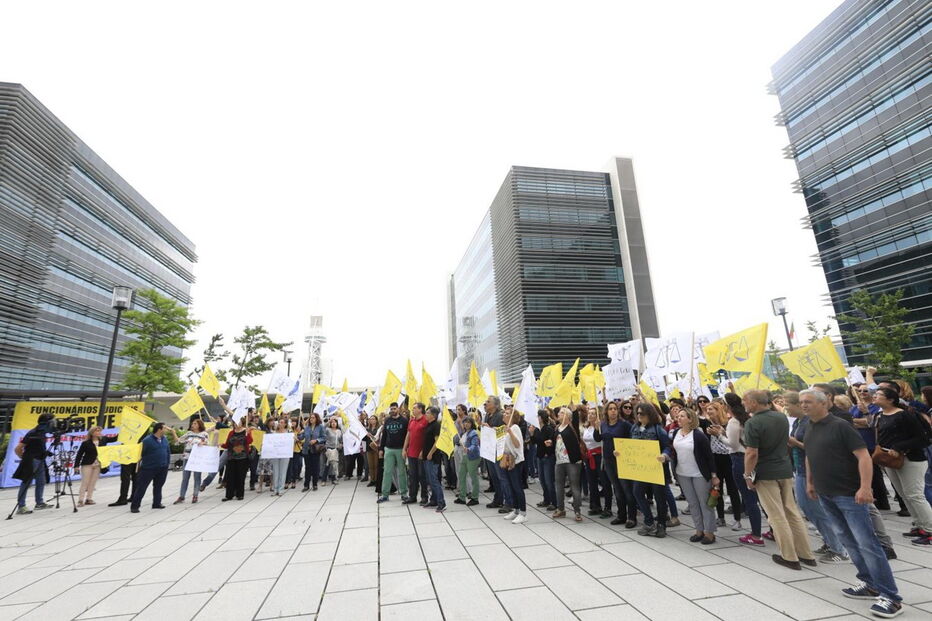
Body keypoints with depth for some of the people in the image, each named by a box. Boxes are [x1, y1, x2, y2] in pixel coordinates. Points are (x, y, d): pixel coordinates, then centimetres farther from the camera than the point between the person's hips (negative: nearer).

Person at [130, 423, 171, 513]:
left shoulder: (165, 439, 5)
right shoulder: (147, 440, -15)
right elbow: (142, 453, -10)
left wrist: (167, 463, 11)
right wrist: (141, 463, -5)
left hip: (162, 468, 6)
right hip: (148, 468, -6)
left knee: (158, 486, 14)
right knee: (141, 487, 1)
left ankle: (157, 503, 24)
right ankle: (134, 506, 11)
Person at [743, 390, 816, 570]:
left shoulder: (753, 423, -20)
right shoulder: (782, 417, 4)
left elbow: (752, 454, -21)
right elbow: (784, 441, 18)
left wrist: (747, 475, -10)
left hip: (766, 474, -7)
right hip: (785, 470, 7)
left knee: (777, 516, 4)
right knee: (793, 512, 16)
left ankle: (790, 557, 13)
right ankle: (806, 554, 24)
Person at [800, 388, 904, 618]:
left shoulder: (840, 426, -14)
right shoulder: (809, 429, 7)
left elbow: (863, 455, -18)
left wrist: (865, 487, -25)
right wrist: (810, 482, 20)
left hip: (848, 494, -7)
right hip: (825, 495, 7)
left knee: (866, 543, -4)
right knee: (848, 541, 14)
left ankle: (890, 596, 6)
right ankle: (870, 584, 27)